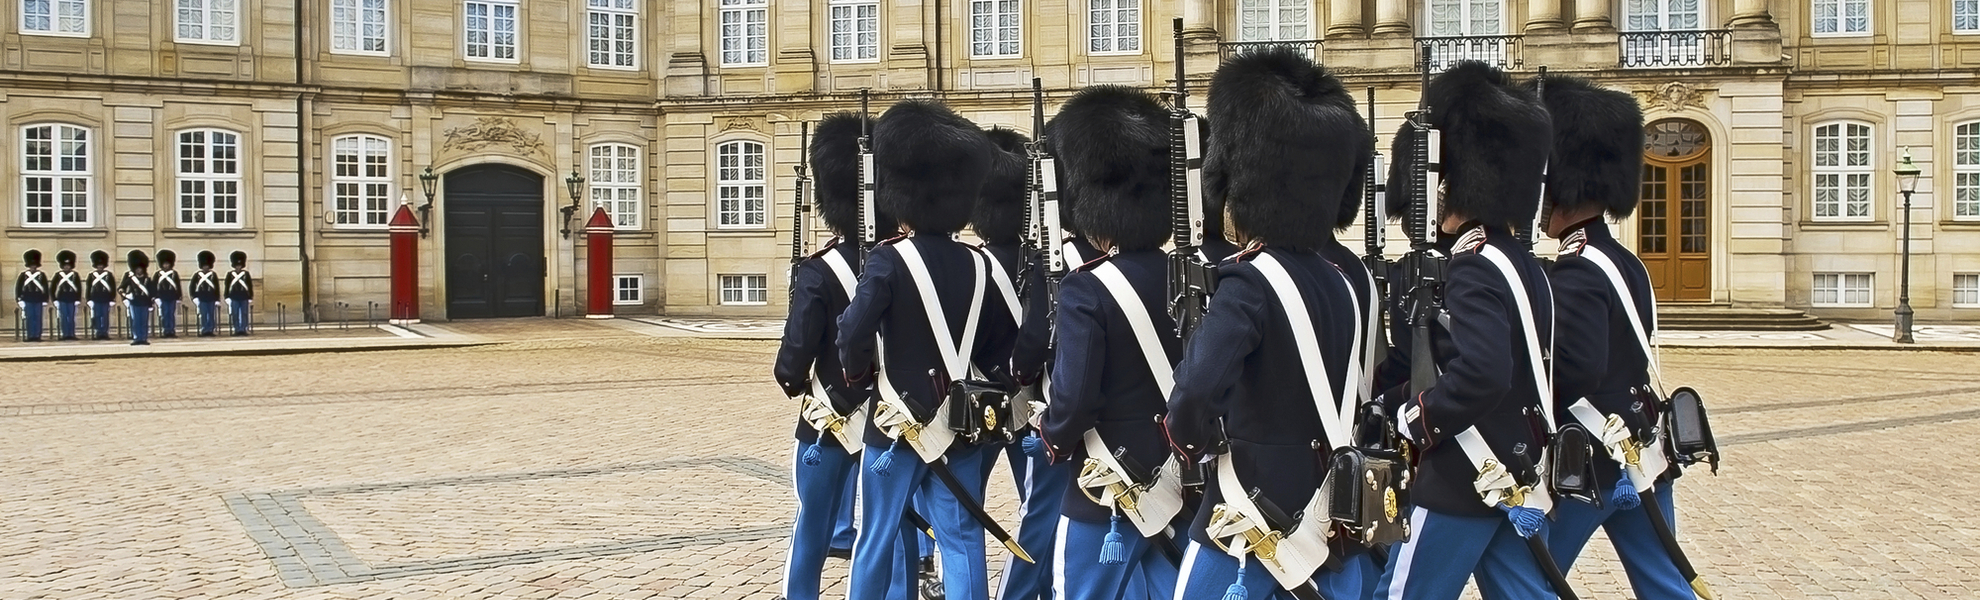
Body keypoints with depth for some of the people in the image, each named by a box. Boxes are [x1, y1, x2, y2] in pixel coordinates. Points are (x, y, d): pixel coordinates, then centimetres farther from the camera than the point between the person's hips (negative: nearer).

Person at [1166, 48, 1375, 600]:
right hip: (1331, 514, 8)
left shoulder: (1249, 283, -17)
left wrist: (1189, 439, -11)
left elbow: (1198, 389, -30)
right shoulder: (1339, 283, 9)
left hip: (1259, 514, -8)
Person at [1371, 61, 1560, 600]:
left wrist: (1415, 420, -16)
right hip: (1518, 477, 9)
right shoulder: (1521, 262, 11)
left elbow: (1482, 374, -32)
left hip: (1466, 481, -9)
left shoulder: (1470, 270, -19)